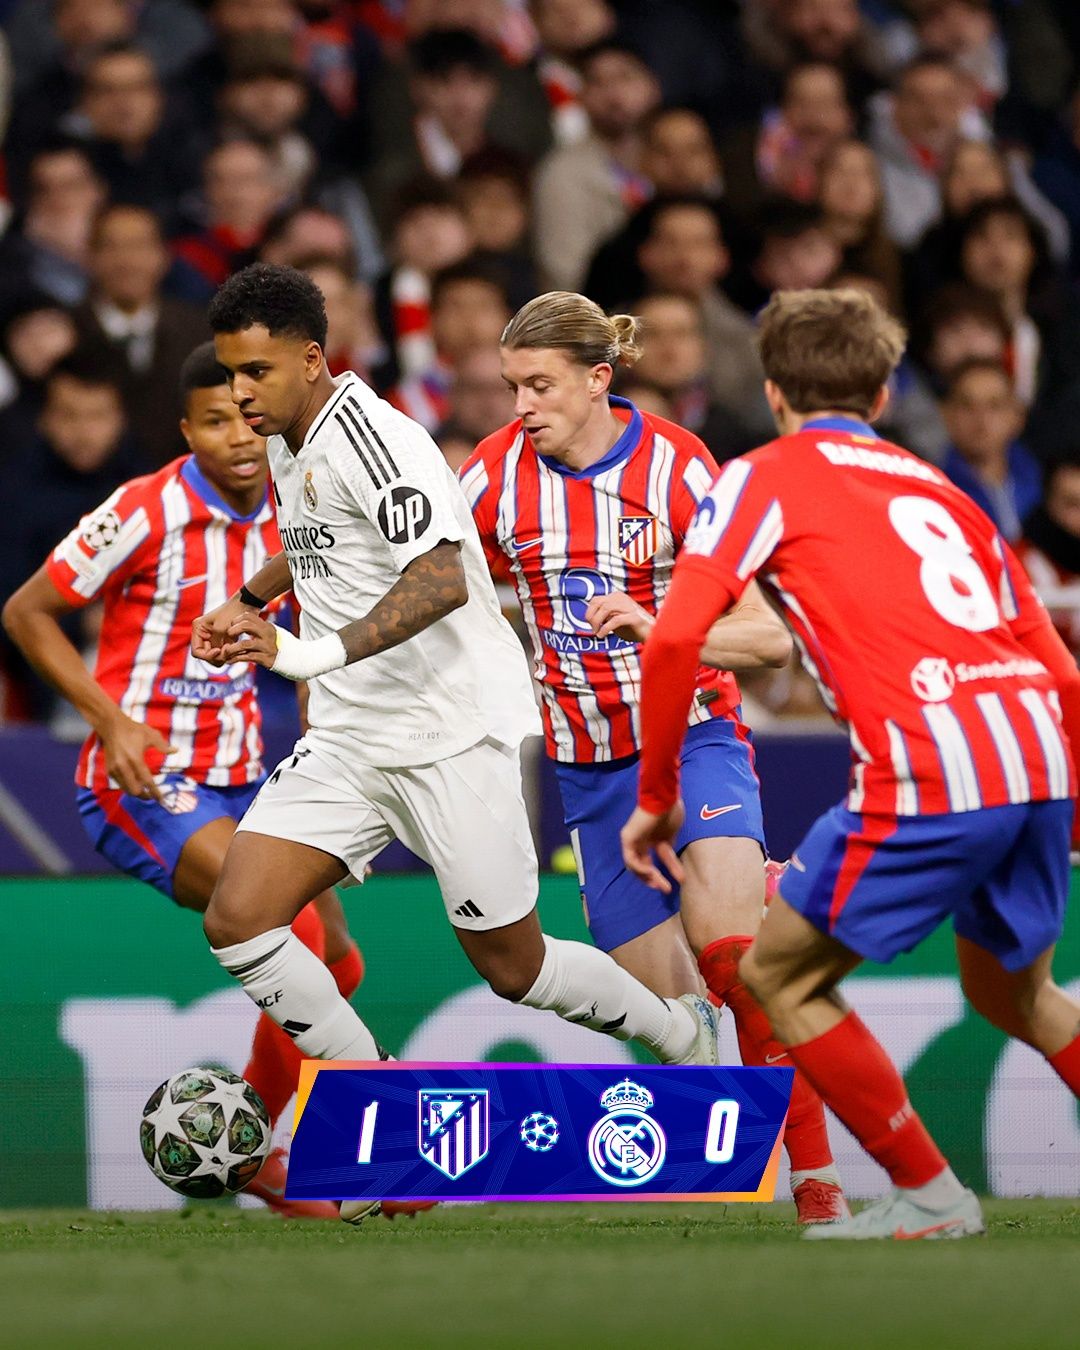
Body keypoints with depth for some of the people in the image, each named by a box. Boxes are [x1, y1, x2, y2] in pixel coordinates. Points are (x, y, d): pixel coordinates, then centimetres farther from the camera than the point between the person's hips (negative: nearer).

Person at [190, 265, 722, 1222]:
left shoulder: (371, 439, -19)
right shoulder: (288, 443, 10)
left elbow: (441, 578, -32)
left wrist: (320, 651, -42)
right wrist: (246, 605, 26)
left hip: (451, 733, -8)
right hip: (349, 739, 8)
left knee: (515, 968, 2)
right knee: (237, 920, -9)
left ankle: (684, 1035, 31)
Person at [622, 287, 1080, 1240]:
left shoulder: (766, 478, 11)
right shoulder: (939, 488, 27)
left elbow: (674, 637, -3)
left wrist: (657, 795, 8)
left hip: (928, 775, -6)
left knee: (779, 975, 11)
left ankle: (930, 1195, 9)